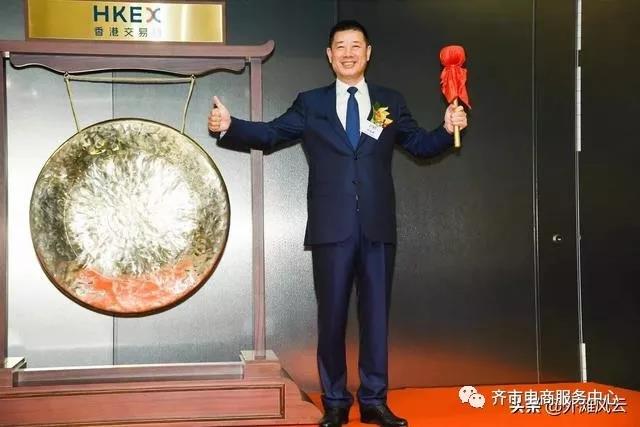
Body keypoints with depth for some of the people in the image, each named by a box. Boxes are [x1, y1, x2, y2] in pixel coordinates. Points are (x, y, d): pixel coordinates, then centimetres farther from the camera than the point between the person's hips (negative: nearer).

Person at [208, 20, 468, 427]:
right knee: (332, 315, 5)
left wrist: (448, 129, -8)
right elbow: (269, 133, 2)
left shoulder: (391, 101, 12)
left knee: (376, 313, 6)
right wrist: (229, 125, -13)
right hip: (332, 227, -1)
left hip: (378, 226, 1)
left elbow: (420, 144, 11)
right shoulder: (310, 104, 8)